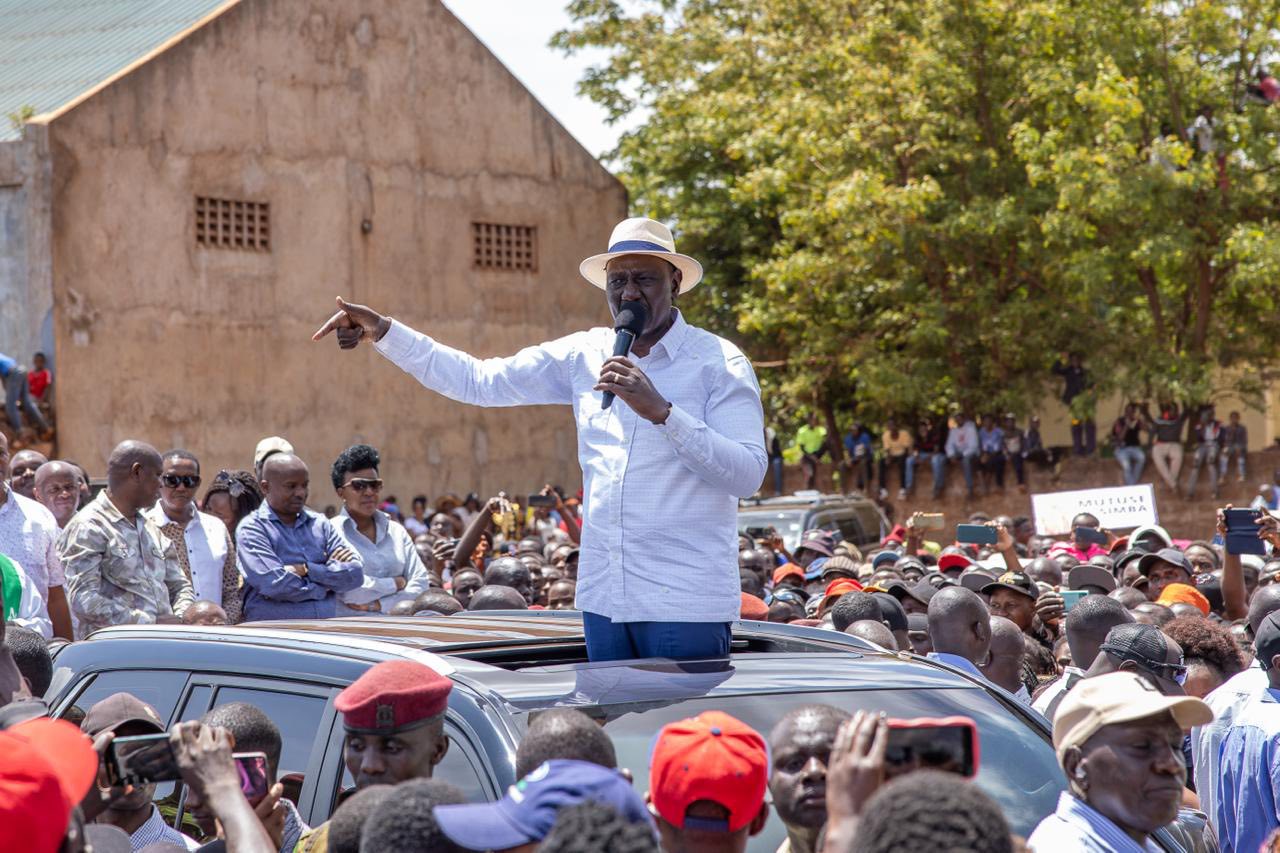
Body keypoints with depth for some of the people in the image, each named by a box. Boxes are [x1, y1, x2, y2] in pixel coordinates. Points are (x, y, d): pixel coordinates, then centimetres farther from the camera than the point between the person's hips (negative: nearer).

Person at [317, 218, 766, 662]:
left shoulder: (719, 362, -4)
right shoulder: (585, 355, 11)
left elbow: (748, 474, -13)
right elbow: (479, 381, 14)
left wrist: (661, 411, -22)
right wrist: (382, 332, 8)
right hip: (603, 599, 5)